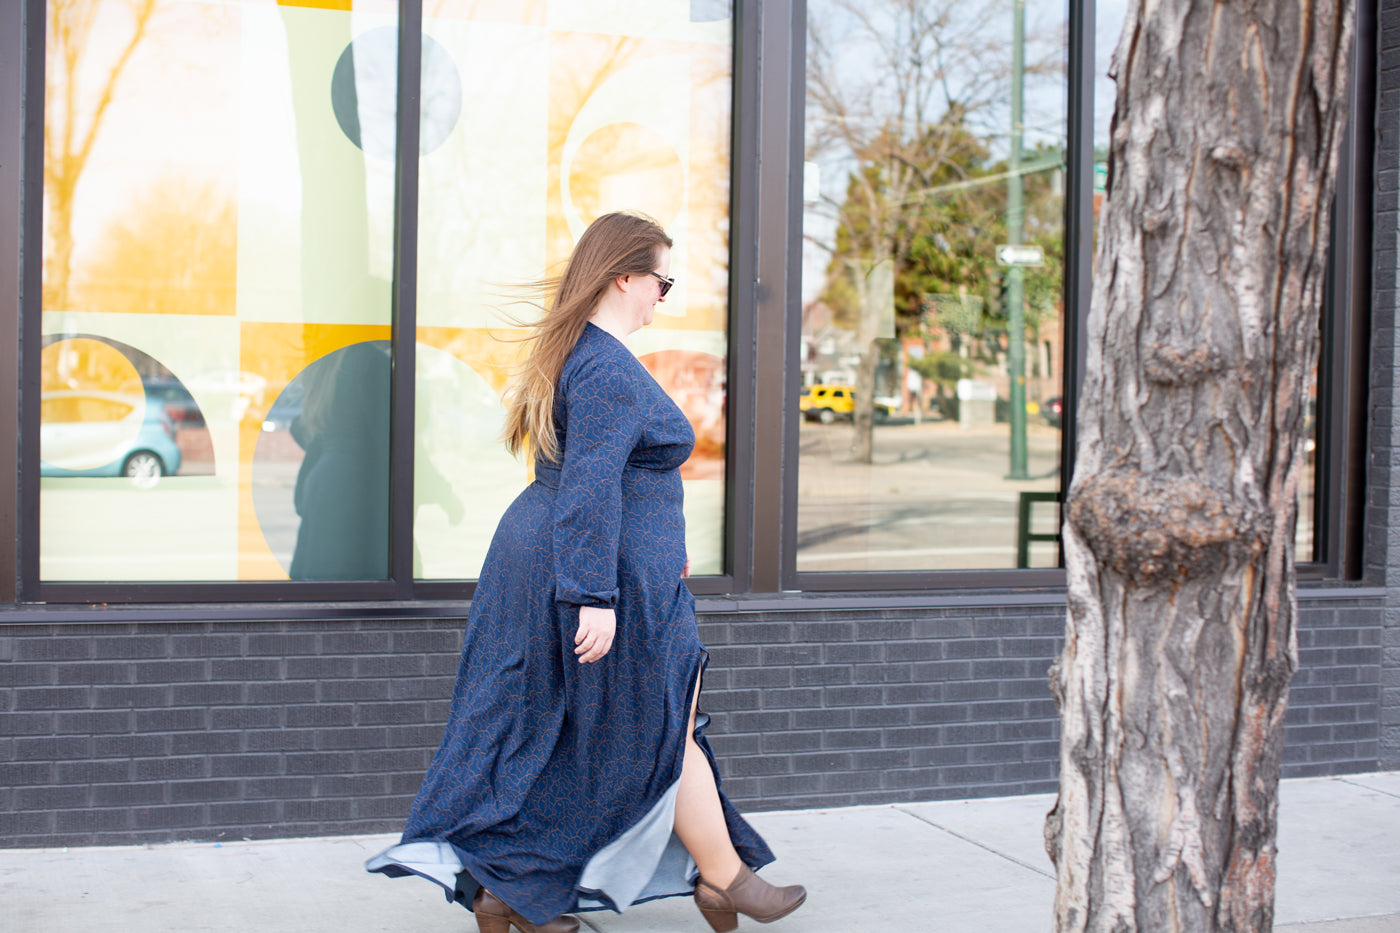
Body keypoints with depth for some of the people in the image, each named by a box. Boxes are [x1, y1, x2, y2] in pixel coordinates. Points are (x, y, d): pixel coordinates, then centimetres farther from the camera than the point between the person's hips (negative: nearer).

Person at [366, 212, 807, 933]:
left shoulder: (570, 353, 14)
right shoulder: (611, 370, -19)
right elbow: (591, 487, -27)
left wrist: (659, 546, 31)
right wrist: (597, 596, -28)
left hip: (536, 560, 10)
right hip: (611, 576, -10)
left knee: (540, 734, 13)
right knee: (664, 731, 4)